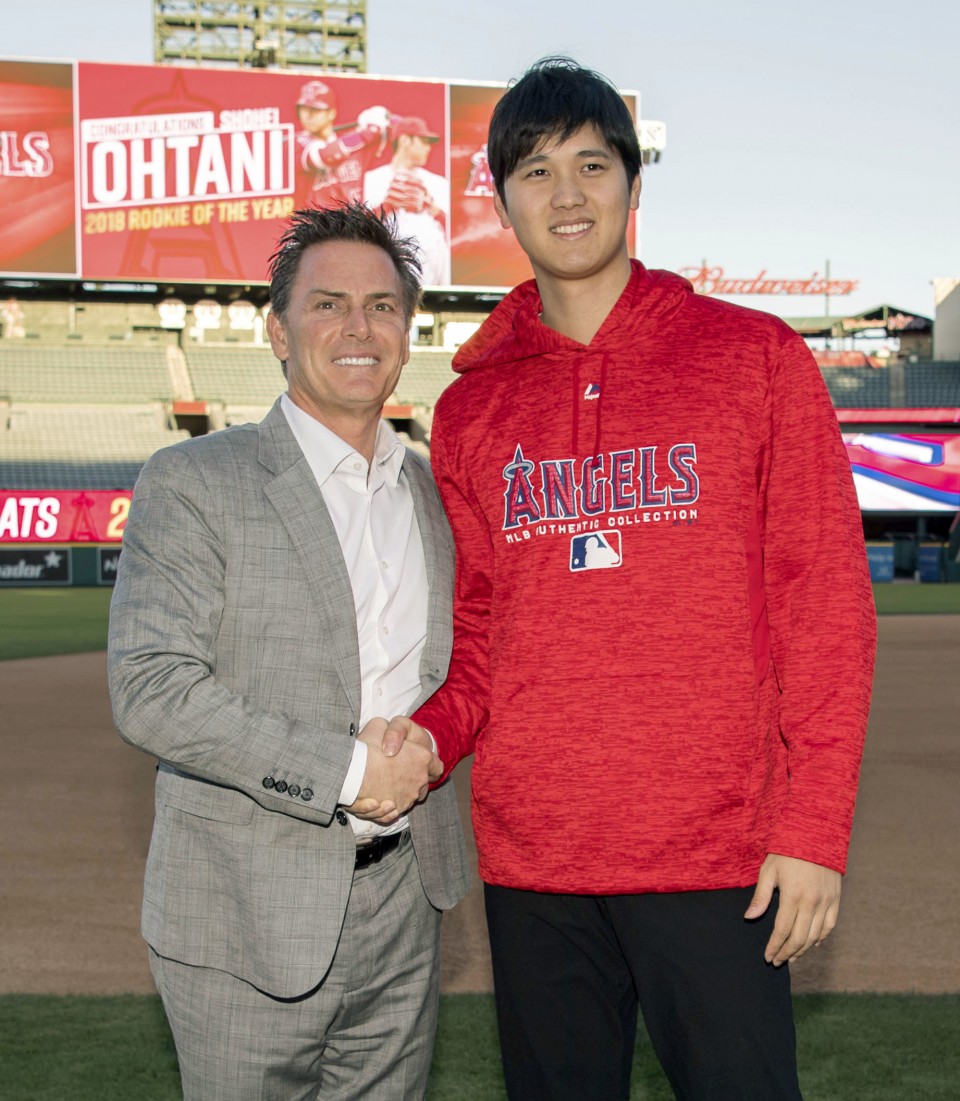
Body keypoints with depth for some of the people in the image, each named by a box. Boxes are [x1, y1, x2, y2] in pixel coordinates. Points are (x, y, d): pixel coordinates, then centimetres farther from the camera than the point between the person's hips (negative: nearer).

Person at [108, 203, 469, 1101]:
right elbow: (150, 690, -17)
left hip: (403, 906, 5)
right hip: (248, 920, -5)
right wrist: (346, 770, -19)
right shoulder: (192, 483, -7)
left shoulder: (434, 494, 11)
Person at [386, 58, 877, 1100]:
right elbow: (481, 627, 12)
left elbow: (825, 600, -2)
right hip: (529, 857, 3)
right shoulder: (470, 407, 9)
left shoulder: (755, 357, 1)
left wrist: (816, 825, -7)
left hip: (717, 851, -3)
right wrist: (433, 731, -8)